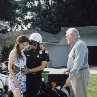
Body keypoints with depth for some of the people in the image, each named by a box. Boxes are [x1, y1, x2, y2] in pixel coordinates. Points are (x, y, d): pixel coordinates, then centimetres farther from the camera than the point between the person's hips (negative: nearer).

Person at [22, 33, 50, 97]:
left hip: (37, 76, -1)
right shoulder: (27, 50, 0)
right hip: (27, 76, 1)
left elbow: (42, 66, -11)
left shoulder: (43, 51, -7)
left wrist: (30, 70, -18)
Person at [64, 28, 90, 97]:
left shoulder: (80, 44, -16)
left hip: (80, 73, -11)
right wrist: (69, 69, 17)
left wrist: (70, 76, -29)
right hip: (76, 73, 11)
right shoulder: (75, 45, 17)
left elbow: (78, 62, -26)